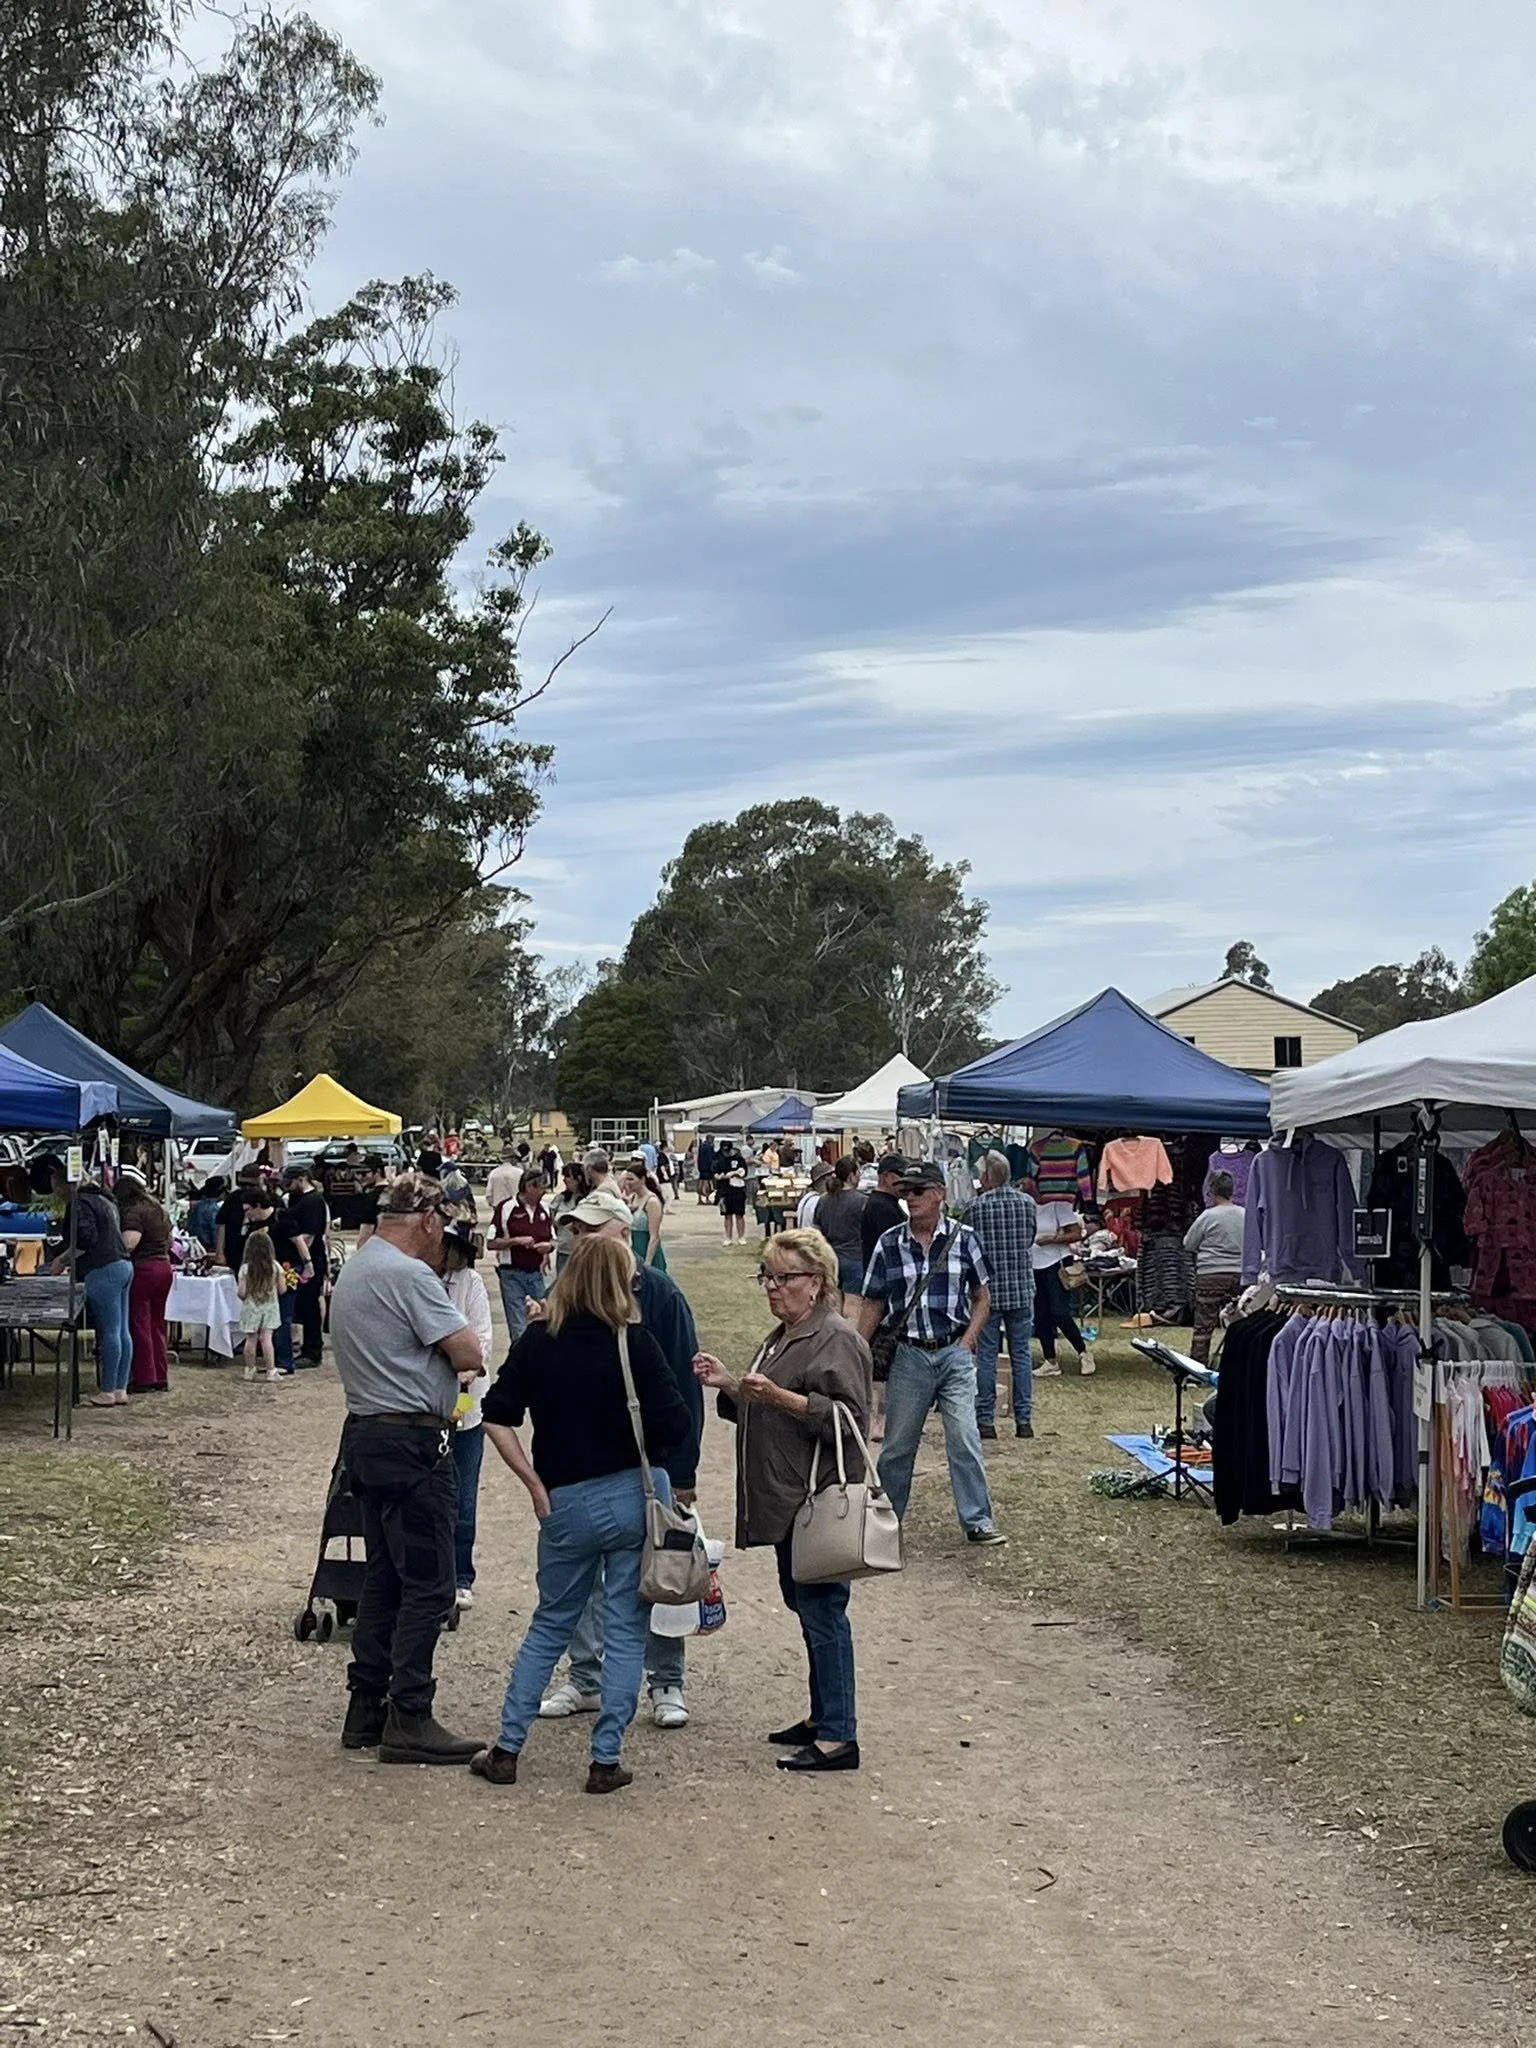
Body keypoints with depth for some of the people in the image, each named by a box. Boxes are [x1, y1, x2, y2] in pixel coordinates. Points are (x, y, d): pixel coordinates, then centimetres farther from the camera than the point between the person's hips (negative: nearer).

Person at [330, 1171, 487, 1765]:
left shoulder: (352, 1272, 16)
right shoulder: (409, 1275, -16)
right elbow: (469, 1353, -17)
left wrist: (446, 1369, 11)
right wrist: (470, 1361, 5)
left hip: (365, 1434, 10)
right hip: (412, 1443, -10)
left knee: (385, 1576, 16)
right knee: (428, 1585, -5)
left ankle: (366, 1708, 20)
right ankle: (409, 1719, -3)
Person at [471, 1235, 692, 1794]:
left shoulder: (537, 1341, -3)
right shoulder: (635, 1342, -10)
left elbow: (497, 1418, -7)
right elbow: (674, 1424, -14)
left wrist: (535, 1483, -1)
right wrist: (640, 1445, 7)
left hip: (567, 1502, 2)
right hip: (635, 1497, -2)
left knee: (549, 1624, 18)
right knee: (625, 1630, 8)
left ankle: (506, 1750, 18)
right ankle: (606, 1759, 9)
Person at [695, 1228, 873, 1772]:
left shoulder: (836, 1340, -13)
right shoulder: (782, 1337, 18)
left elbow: (849, 1417, -21)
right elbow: (760, 1410, 28)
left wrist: (780, 1397, -26)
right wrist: (729, 1385, 10)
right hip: (786, 1502, 10)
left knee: (821, 1610, -7)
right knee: (804, 1605, 16)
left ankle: (838, 1737, -3)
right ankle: (822, 1717, 26)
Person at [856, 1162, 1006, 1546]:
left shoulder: (963, 1239, -1)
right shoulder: (889, 1244, 0)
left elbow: (982, 1298, 8)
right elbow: (873, 1304, 6)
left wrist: (968, 1340, -4)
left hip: (954, 1354, -1)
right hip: (909, 1355, 1)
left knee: (965, 1439, -4)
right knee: (898, 1444, 9)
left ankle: (977, 1521, 4)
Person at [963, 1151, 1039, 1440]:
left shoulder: (977, 1207, -10)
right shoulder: (1027, 1202, 1)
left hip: (989, 1289, -3)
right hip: (1022, 1288, 3)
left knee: (986, 1356, 3)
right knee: (1021, 1354, 9)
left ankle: (985, 1419, 5)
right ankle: (1024, 1419, 9)